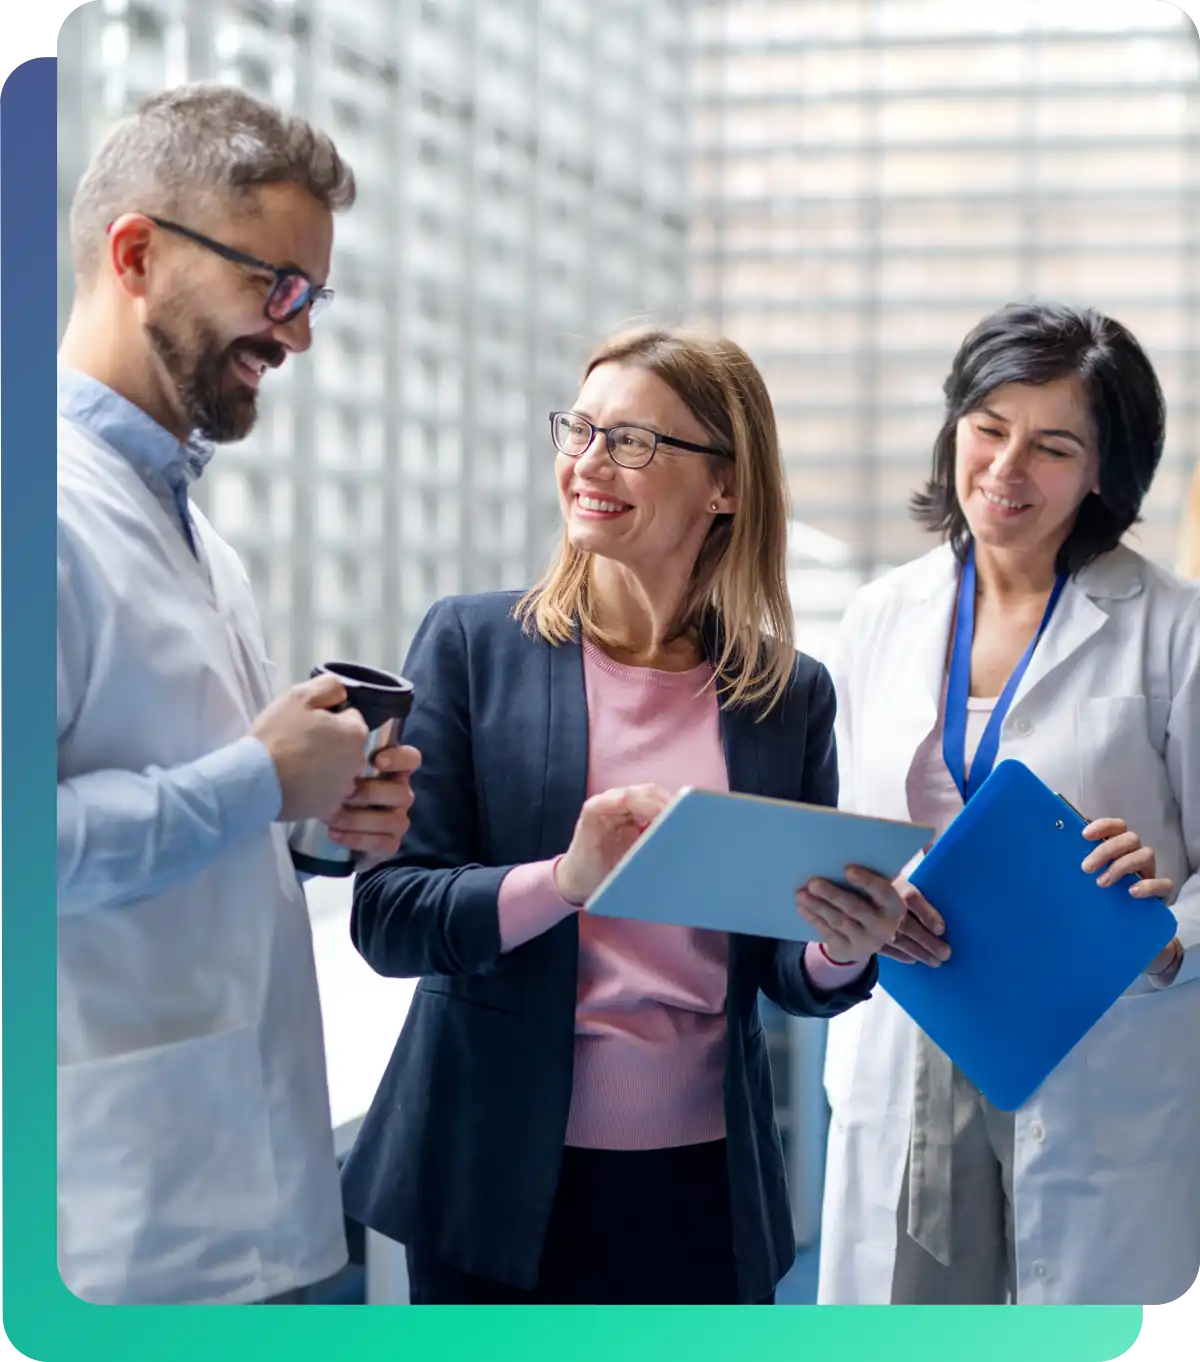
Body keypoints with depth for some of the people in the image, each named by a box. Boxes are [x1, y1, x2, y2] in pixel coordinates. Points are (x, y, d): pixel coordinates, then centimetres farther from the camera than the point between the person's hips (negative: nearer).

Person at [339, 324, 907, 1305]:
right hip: (499, 1180, -2)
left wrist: (843, 955, -16)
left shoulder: (792, 693, 3)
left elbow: (788, 972, 7)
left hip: (703, 1187, 2)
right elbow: (386, 917, -9)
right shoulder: (472, 645, -3)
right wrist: (565, 879, -25)